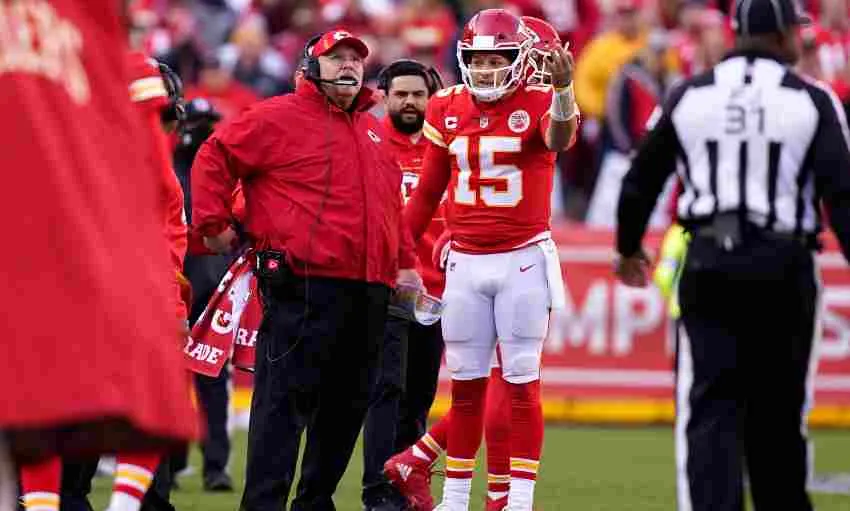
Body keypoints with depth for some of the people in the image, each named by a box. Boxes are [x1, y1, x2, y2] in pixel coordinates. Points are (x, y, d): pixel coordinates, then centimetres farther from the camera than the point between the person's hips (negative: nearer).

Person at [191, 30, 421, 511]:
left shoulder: (373, 130, 22)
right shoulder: (280, 117, -2)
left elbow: (392, 204, 30)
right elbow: (214, 157, -1)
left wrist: (405, 263, 24)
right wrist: (214, 224, -5)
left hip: (368, 291, 8)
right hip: (304, 286, -8)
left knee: (349, 402, 12)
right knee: (286, 398, -10)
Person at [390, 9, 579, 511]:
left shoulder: (537, 103, -8)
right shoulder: (447, 109, 4)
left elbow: (560, 137, -34)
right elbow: (428, 192, 14)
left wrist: (563, 91, -53)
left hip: (523, 260, -4)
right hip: (466, 262, 4)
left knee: (522, 383, 0)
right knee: (465, 384, 9)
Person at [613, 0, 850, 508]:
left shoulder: (690, 96, 6)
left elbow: (642, 179, 13)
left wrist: (628, 248, 30)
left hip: (708, 263, 1)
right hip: (783, 264, -1)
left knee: (710, 409, 0)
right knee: (777, 414, 10)